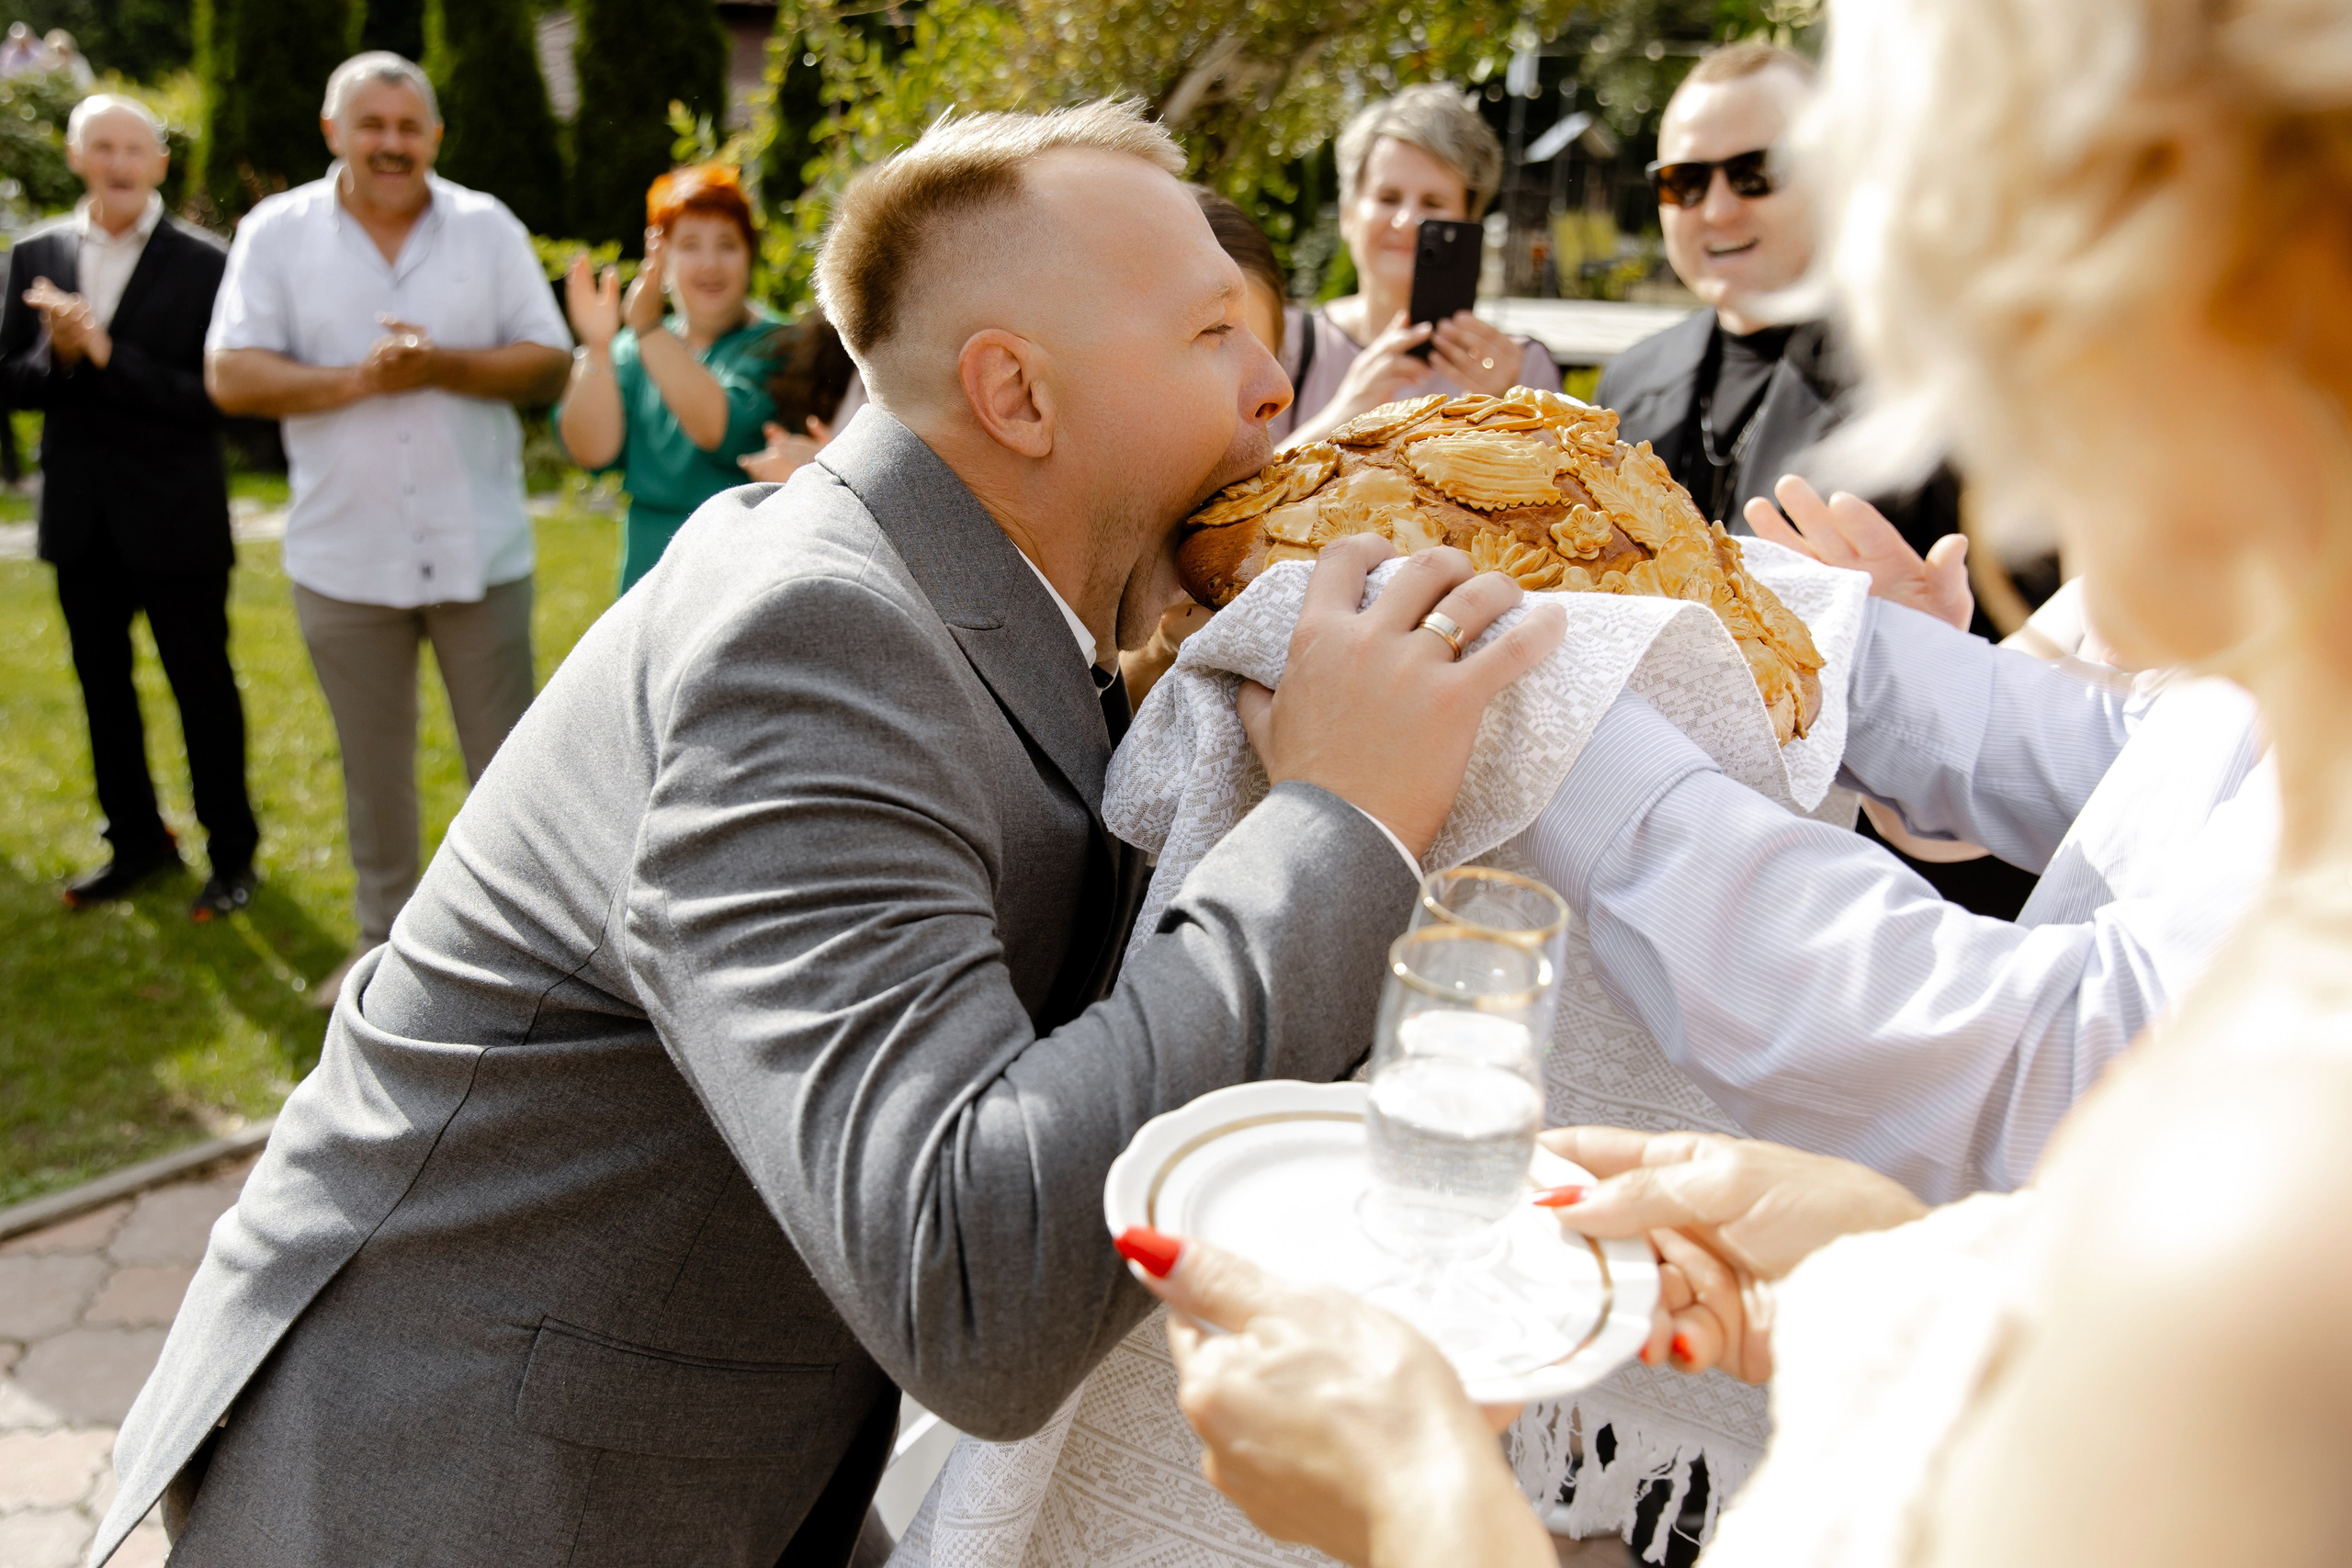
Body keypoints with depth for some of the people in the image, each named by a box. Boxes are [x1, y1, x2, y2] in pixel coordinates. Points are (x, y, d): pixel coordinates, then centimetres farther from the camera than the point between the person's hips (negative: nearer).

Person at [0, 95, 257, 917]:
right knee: (103, 687, 15)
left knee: (202, 686, 6)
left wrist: (107, 356, -22)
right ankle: (137, 841, 31)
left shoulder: (202, 263, -9)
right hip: (80, 519, 5)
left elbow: (212, 395, -14)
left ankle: (231, 850, 21)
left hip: (175, 519, -5)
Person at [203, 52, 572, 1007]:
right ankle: (386, 942, 30)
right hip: (344, 558, 1)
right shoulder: (276, 232, 1)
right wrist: (360, 380, -19)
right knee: (372, 767, 13)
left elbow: (550, 364, -2)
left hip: (479, 553, 0)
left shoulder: (488, 227, 2)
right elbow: (230, 378, -6)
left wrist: (444, 368, -18)